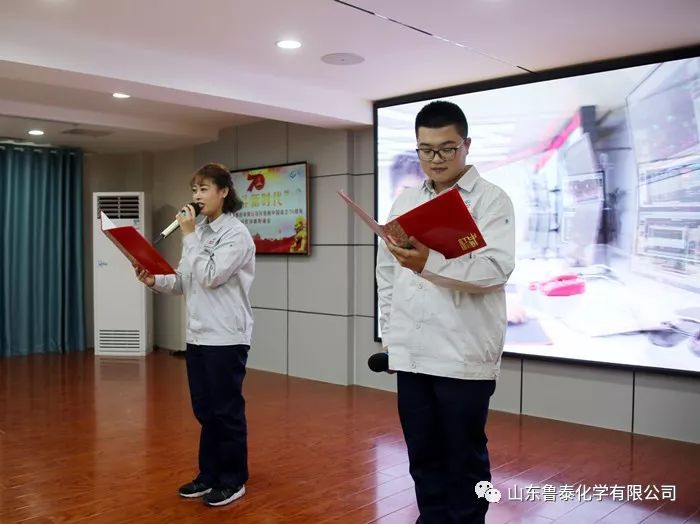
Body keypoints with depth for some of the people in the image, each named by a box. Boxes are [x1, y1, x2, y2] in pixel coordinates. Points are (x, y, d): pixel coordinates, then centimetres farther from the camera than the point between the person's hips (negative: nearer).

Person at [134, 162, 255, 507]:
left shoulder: (236, 234, -11)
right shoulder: (199, 233, 12)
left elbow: (210, 277, -21)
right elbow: (183, 283, 13)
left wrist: (189, 236, -14)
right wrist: (154, 281, -5)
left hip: (226, 337, -7)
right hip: (197, 335, 7)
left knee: (227, 411, 3)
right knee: (204, 411, 15)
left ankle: (233, 480, 16)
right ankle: (210, 474, 28)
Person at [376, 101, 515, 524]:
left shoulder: (492, 200, -3)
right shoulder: (405, 201, 13)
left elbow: (496, 267, -17)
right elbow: (386, 272, 16)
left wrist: (429, 263, -31)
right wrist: (389, 334, 11)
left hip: (464, 355, -4)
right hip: (411, 354, 5)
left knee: (465, 460, 8)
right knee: (424, 455, 15)